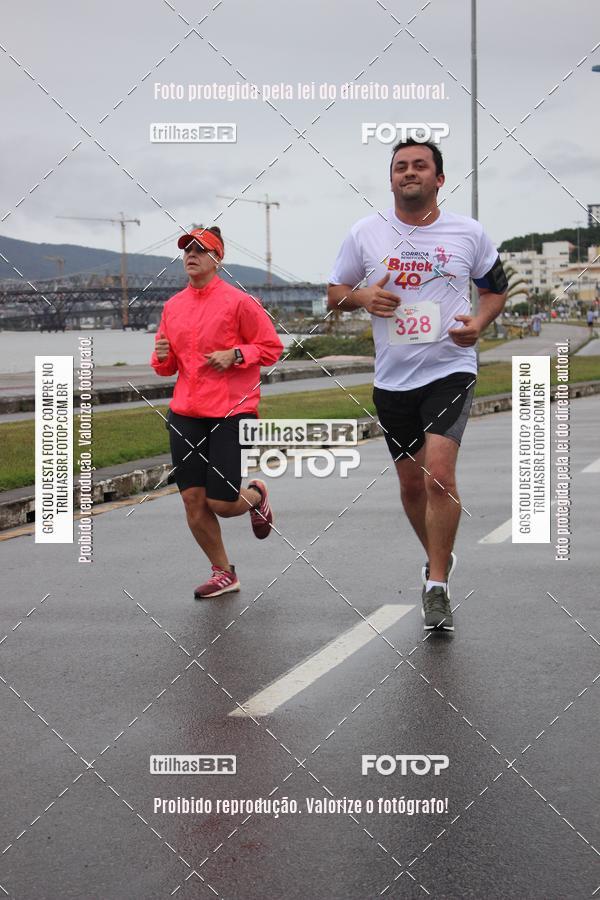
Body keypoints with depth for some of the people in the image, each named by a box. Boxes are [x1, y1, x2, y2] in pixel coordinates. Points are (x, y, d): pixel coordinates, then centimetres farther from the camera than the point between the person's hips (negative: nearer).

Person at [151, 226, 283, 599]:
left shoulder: (238, 301, -5)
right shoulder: (173, 306, 11)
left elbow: (272, 347, -2)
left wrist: (235, 355, -16)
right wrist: (162, 357, -3)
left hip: (231, 413, -5)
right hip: (185, 414, 5)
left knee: (221, 503, -6)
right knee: (193, 500, 2)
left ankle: (256, 495, 30)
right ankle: (223, 573, 20)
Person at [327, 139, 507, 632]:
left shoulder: (469, 233, 0)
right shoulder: (365, 233, 2)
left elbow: (497, 287, 13)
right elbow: (334, 294, 10)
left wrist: (479, 323, -7)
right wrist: (362, 297, -12)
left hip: (450, 370, -3)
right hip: (393, 378, 3)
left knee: (439, 474, -19)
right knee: (411, 483, 12)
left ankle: (437, 586, -7)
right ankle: (440, 558, 38)